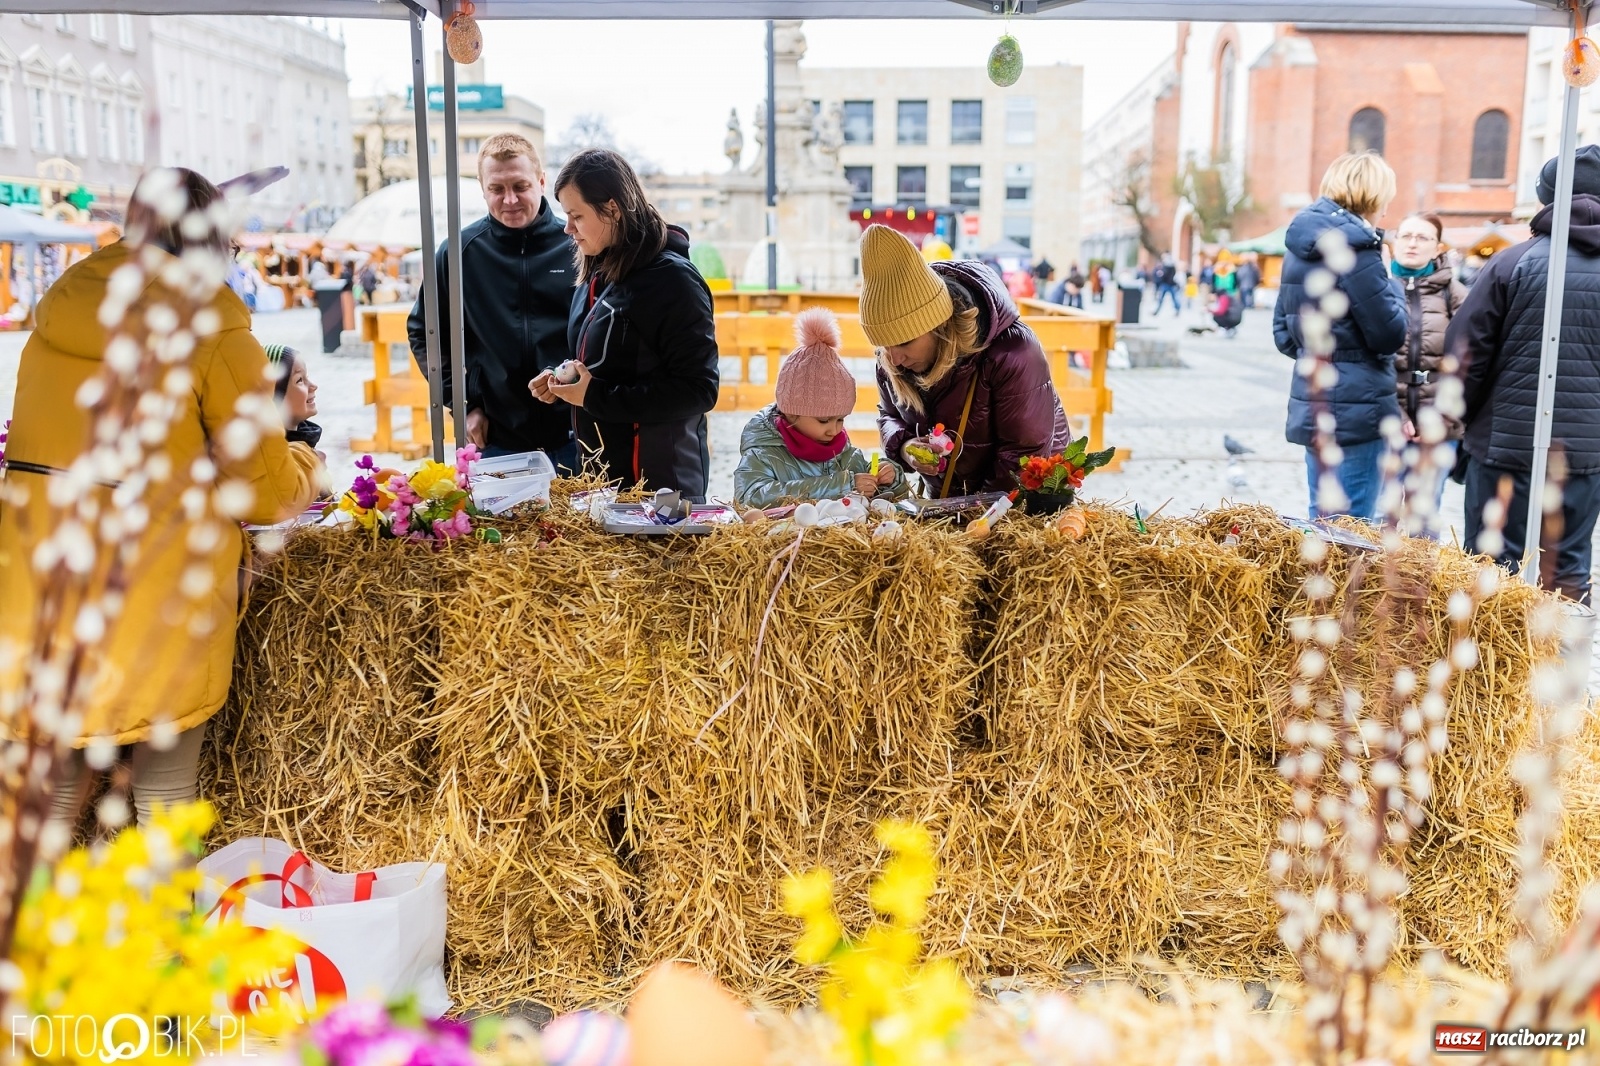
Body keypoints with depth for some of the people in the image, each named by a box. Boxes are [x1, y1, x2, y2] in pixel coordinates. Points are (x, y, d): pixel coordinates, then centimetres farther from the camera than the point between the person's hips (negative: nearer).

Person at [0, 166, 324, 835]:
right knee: (163, 793, 10)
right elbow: (266, 491, -5)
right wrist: (308, 466, 17)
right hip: (153, 594, -5)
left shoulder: (60, 309, 10)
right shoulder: (214, 328, -7)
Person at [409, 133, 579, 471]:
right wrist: (462, 404, 2)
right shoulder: (459, 252, 1)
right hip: (496, 441, 1)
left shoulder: (577, 246, -2)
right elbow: (422, 332, 10)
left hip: (573, 439, 0)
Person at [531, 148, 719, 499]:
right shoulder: (597, 274, 9)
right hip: (599, 472, 8)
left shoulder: (672, 279, -16)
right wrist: (560, 382, 3)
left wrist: (596, 398, -21)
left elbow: (699, 390, -20)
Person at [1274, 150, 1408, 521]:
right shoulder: (1356, 248, -15)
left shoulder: (1300, 245, 11)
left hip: (1312, 407, 8)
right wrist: (1392, 287, 3)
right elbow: (1389, 334, -12)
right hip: (1356, 411, -8)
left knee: (1320, 522, 17)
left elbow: (1283, 335, 16)